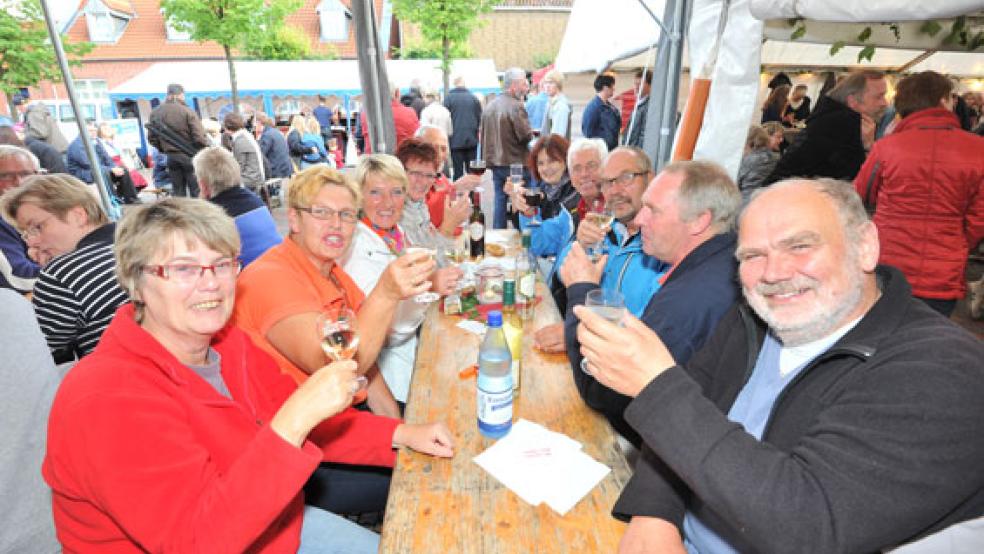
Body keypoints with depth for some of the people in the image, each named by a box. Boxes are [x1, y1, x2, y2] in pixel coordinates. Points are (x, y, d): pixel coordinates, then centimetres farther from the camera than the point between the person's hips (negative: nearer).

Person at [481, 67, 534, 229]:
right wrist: (532, 134, 2)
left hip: (495, 162, 7)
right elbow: (526, 135, -19)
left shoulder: (489, 106, 9)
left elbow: (483, 135, 14)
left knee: (500, 201, 12)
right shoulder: (516, 106, -15)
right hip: (515, 163, -7)